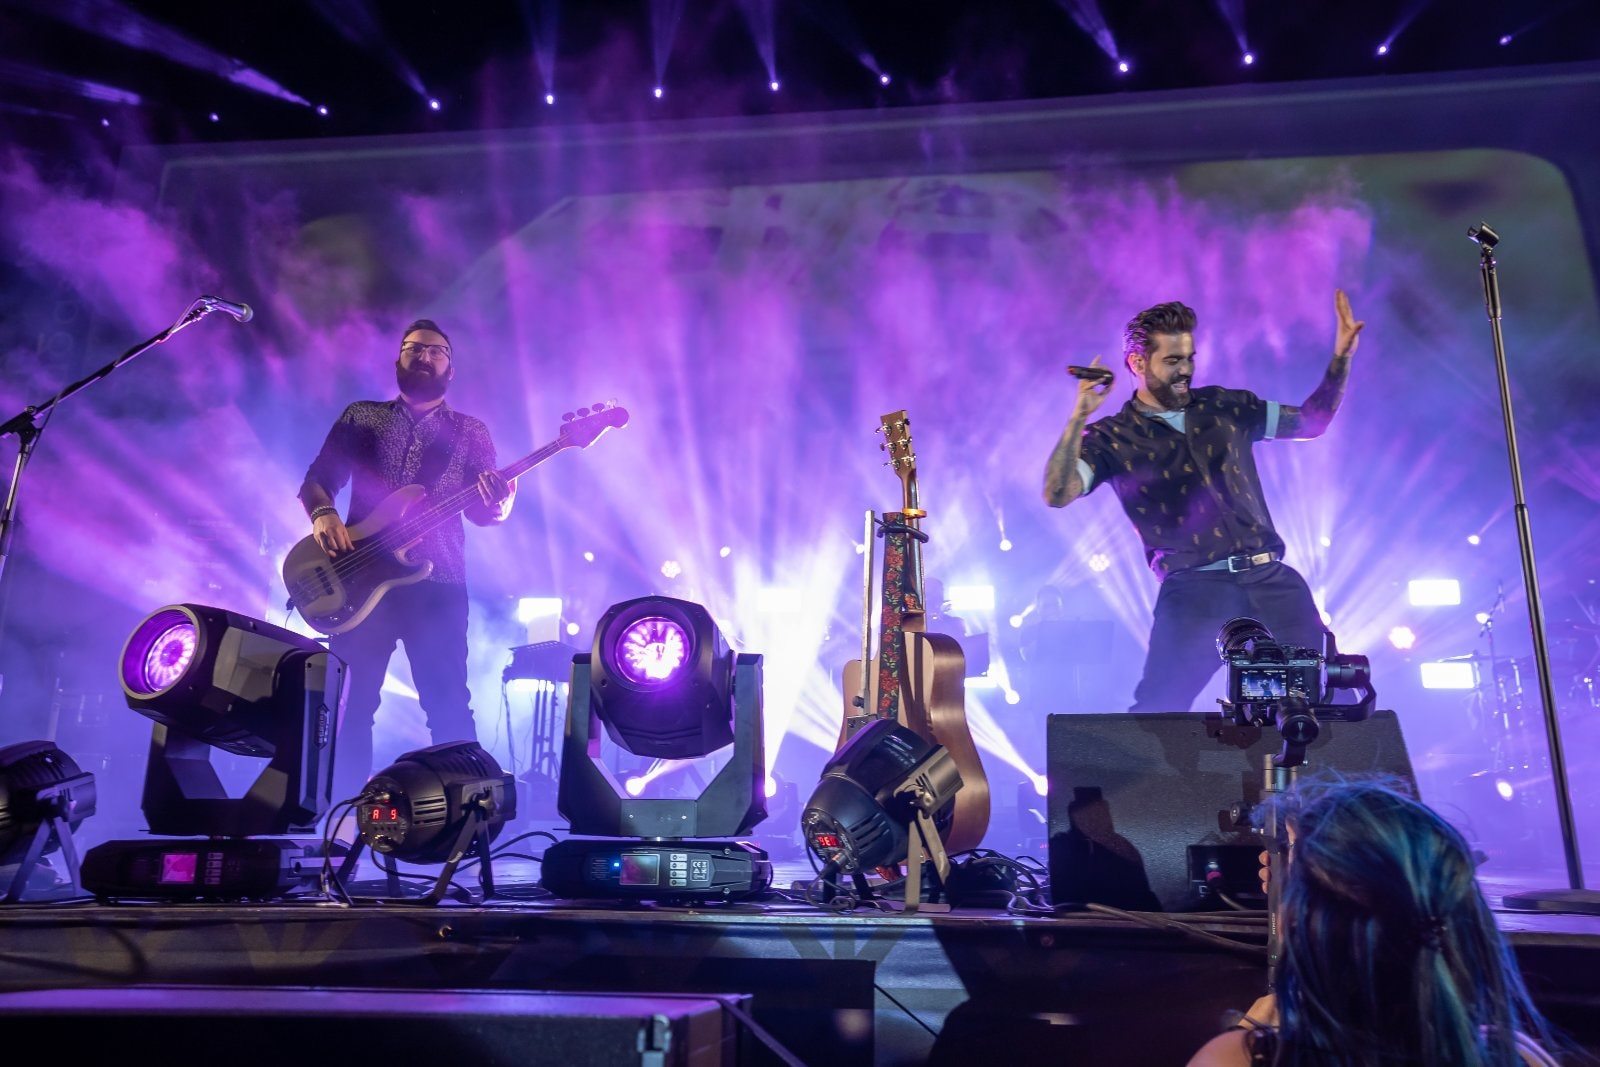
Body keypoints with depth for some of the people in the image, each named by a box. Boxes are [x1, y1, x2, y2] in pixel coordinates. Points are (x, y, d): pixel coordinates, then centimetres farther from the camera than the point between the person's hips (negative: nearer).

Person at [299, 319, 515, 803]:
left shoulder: (470, 431, 14)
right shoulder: (360, 416, 15)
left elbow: (482, 510, 5)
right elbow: (316, 480, 11)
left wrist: (498, 506, -19)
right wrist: (323, 514, -12)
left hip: (438, 583, -1)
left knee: (449, 706, -5)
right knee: (351, 701, 0)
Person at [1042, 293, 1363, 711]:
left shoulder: (1223, 406, 14)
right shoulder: (1112, 438, 1)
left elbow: (1311, 421, 22)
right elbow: (1057, 495, -14)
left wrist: (1340, 358, 9)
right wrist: (1078, 418, -23)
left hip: (1270, 578, 4)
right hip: (1194, 587, -4)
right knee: (1158, 710, -14)